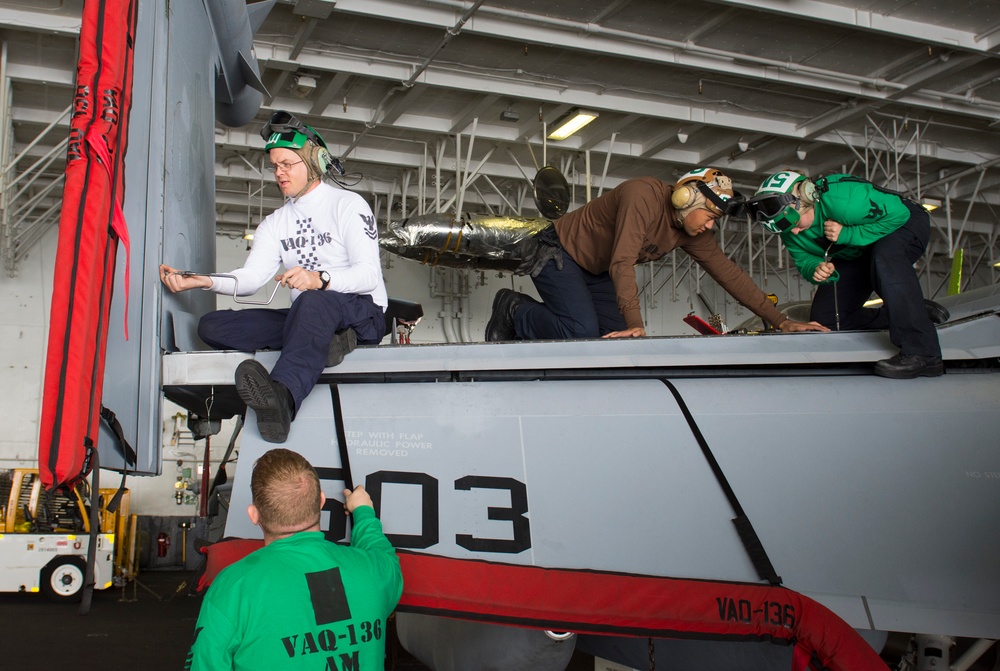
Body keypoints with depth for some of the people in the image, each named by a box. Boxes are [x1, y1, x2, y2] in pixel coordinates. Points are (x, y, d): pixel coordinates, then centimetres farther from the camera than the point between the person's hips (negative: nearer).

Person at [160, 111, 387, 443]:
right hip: (306, 318, 6)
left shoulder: (347, 205, 0)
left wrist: (319, 279, -34)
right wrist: (203, 280, -18)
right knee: (212, 326, -13)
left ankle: (282, 397, -69)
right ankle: (323, 345, -26)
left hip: (362, 314, -6)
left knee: (314, 302, -41)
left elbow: (369, 274, -14)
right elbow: (250, 278, 3)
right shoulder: (276, 222, 19)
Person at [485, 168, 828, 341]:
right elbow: (622, 263, -38)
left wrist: (780, 321, -10)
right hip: (558, 252, -9)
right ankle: (513, 310, -3)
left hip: (594, 271, 9)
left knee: (616, 333, -4)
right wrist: (635, 323, -44)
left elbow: (729, 273, -5)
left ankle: (541, 319, 10)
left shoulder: (690, 232, -4)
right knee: (582, 331, -25)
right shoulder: (643, 196, -29)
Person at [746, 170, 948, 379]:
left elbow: (898, 214, -32)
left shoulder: (842, 198, -39)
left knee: (884, 258, -43)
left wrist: (847, 235, -37)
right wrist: (815, 269, -33)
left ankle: (922, 354, -40)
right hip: (856, 255, 7)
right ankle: (914, 313, 8)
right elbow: (803, 260, -9)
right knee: (824, 319, 1)